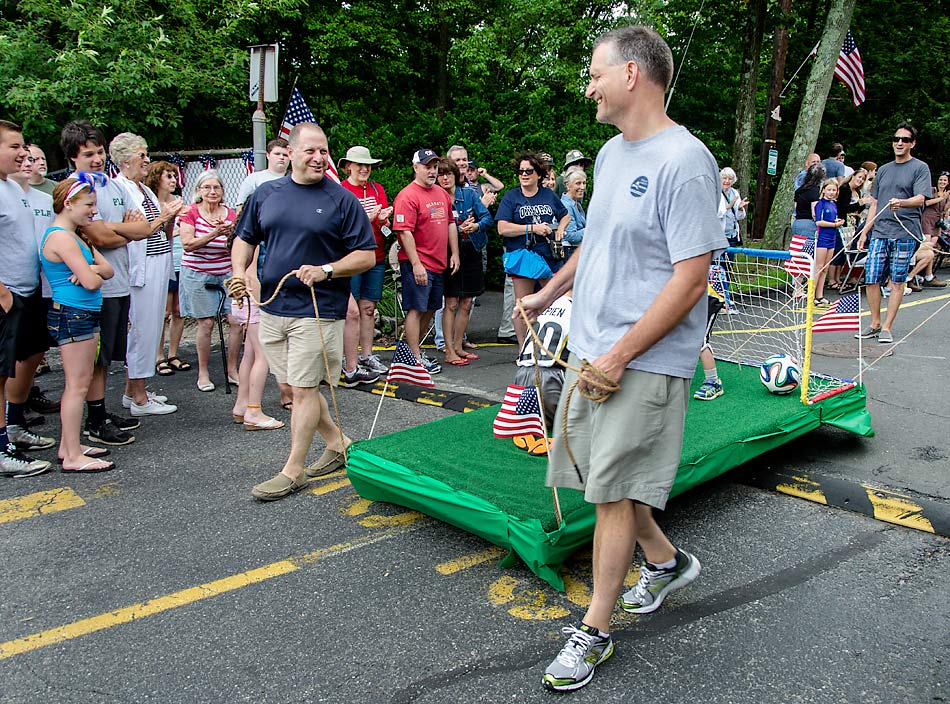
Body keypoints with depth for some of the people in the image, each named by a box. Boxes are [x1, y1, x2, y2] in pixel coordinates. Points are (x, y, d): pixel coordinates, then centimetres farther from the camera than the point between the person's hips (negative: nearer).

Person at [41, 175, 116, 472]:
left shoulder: (75, 236, 17)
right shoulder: (60, 237, -15)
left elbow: (107, 270, 9)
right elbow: (92, 282, -21)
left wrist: (89, 271, -12)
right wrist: (94, 274, 2)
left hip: (84, 315, 10)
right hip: (72, 314, -10)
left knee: (79, 382, 14)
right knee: (78, 385, -7)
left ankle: (69, 445, 22)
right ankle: (72, 457, -2)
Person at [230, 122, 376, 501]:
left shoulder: (342, 199, -4)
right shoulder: (266, 193, 10)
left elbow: (367, 255, -5)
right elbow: (245, 238, 19)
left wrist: (326, 270, -19)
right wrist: (239, 271, 0)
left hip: (317, 309, -5)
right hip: (272, 307, 6)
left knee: (304, 388, -2)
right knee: (296, 386, 13)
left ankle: (292, 471, 9)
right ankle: (338, 444, 31)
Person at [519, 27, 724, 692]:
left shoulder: (684, 161, -16)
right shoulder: (612, 152, 12)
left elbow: (689, 282, -20)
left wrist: (619, 357, -20)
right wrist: (547, 294, 27)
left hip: (644, 362, -8)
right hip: (591, 350, 8)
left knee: (613, 490, -1)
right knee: (606, 478, 16)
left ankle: (595, 632, 16)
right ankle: (666, 561, 41)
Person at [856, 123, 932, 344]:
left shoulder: (920, 168, 3)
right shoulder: (883, 170, 18)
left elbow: (920, 199, -11)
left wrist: (901, 202, -32)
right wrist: (865, 231, 13)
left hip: (905, 234, -5)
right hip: (879, 232, 5)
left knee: (897, 282, -2)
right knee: (871, 280, 0)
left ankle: (887, 328, 2)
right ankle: (875, 324, 13)